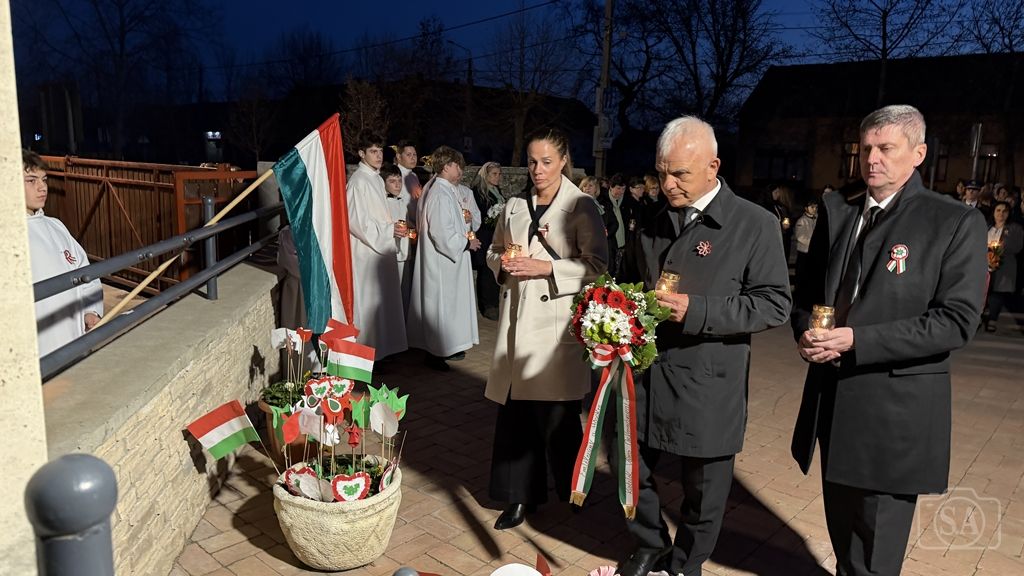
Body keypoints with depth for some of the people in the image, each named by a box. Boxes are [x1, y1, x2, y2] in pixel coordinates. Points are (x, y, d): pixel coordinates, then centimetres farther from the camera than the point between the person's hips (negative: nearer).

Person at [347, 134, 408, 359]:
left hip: (380, 248, 9)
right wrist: (389, 230, -17)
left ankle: (381, 348, 24)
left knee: (382, 300, 14)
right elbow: (356, 221, -19)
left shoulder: (377, 179, 13)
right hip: (366, 251, -9)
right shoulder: (358, 181, -15)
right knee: (366, 302, -2)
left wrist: (394, 226, 6)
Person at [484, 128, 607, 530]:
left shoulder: (582, 207, -3)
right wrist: (502, 264, -2)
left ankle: (572, 492, 27)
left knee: (556, 414, 3)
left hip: (557, 321, -4)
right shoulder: (514, 206, 12)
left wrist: (547, 267, -17)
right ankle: (521, 495, 23)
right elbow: (494, 252, 21)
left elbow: (597, 265, -8)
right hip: (516, 319, 5)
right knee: (514, 411, 7)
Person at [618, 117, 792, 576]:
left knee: (702, 487, 11)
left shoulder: (755, 225, -10)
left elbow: (774, 304, -12)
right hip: (647, 371, 5)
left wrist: (697, 312, -22)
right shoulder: (657, 223, 8)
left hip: (708, 384, -5)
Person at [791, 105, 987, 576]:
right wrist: (805, 330, -9)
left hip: (896, 405, -5)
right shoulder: (836, 210, 8)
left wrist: (857, 340, -21)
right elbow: (808, 289, 14)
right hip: (833, 394, 5)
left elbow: (957, 320, -14)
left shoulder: (955, 222, -7)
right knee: (842, 525, 22)